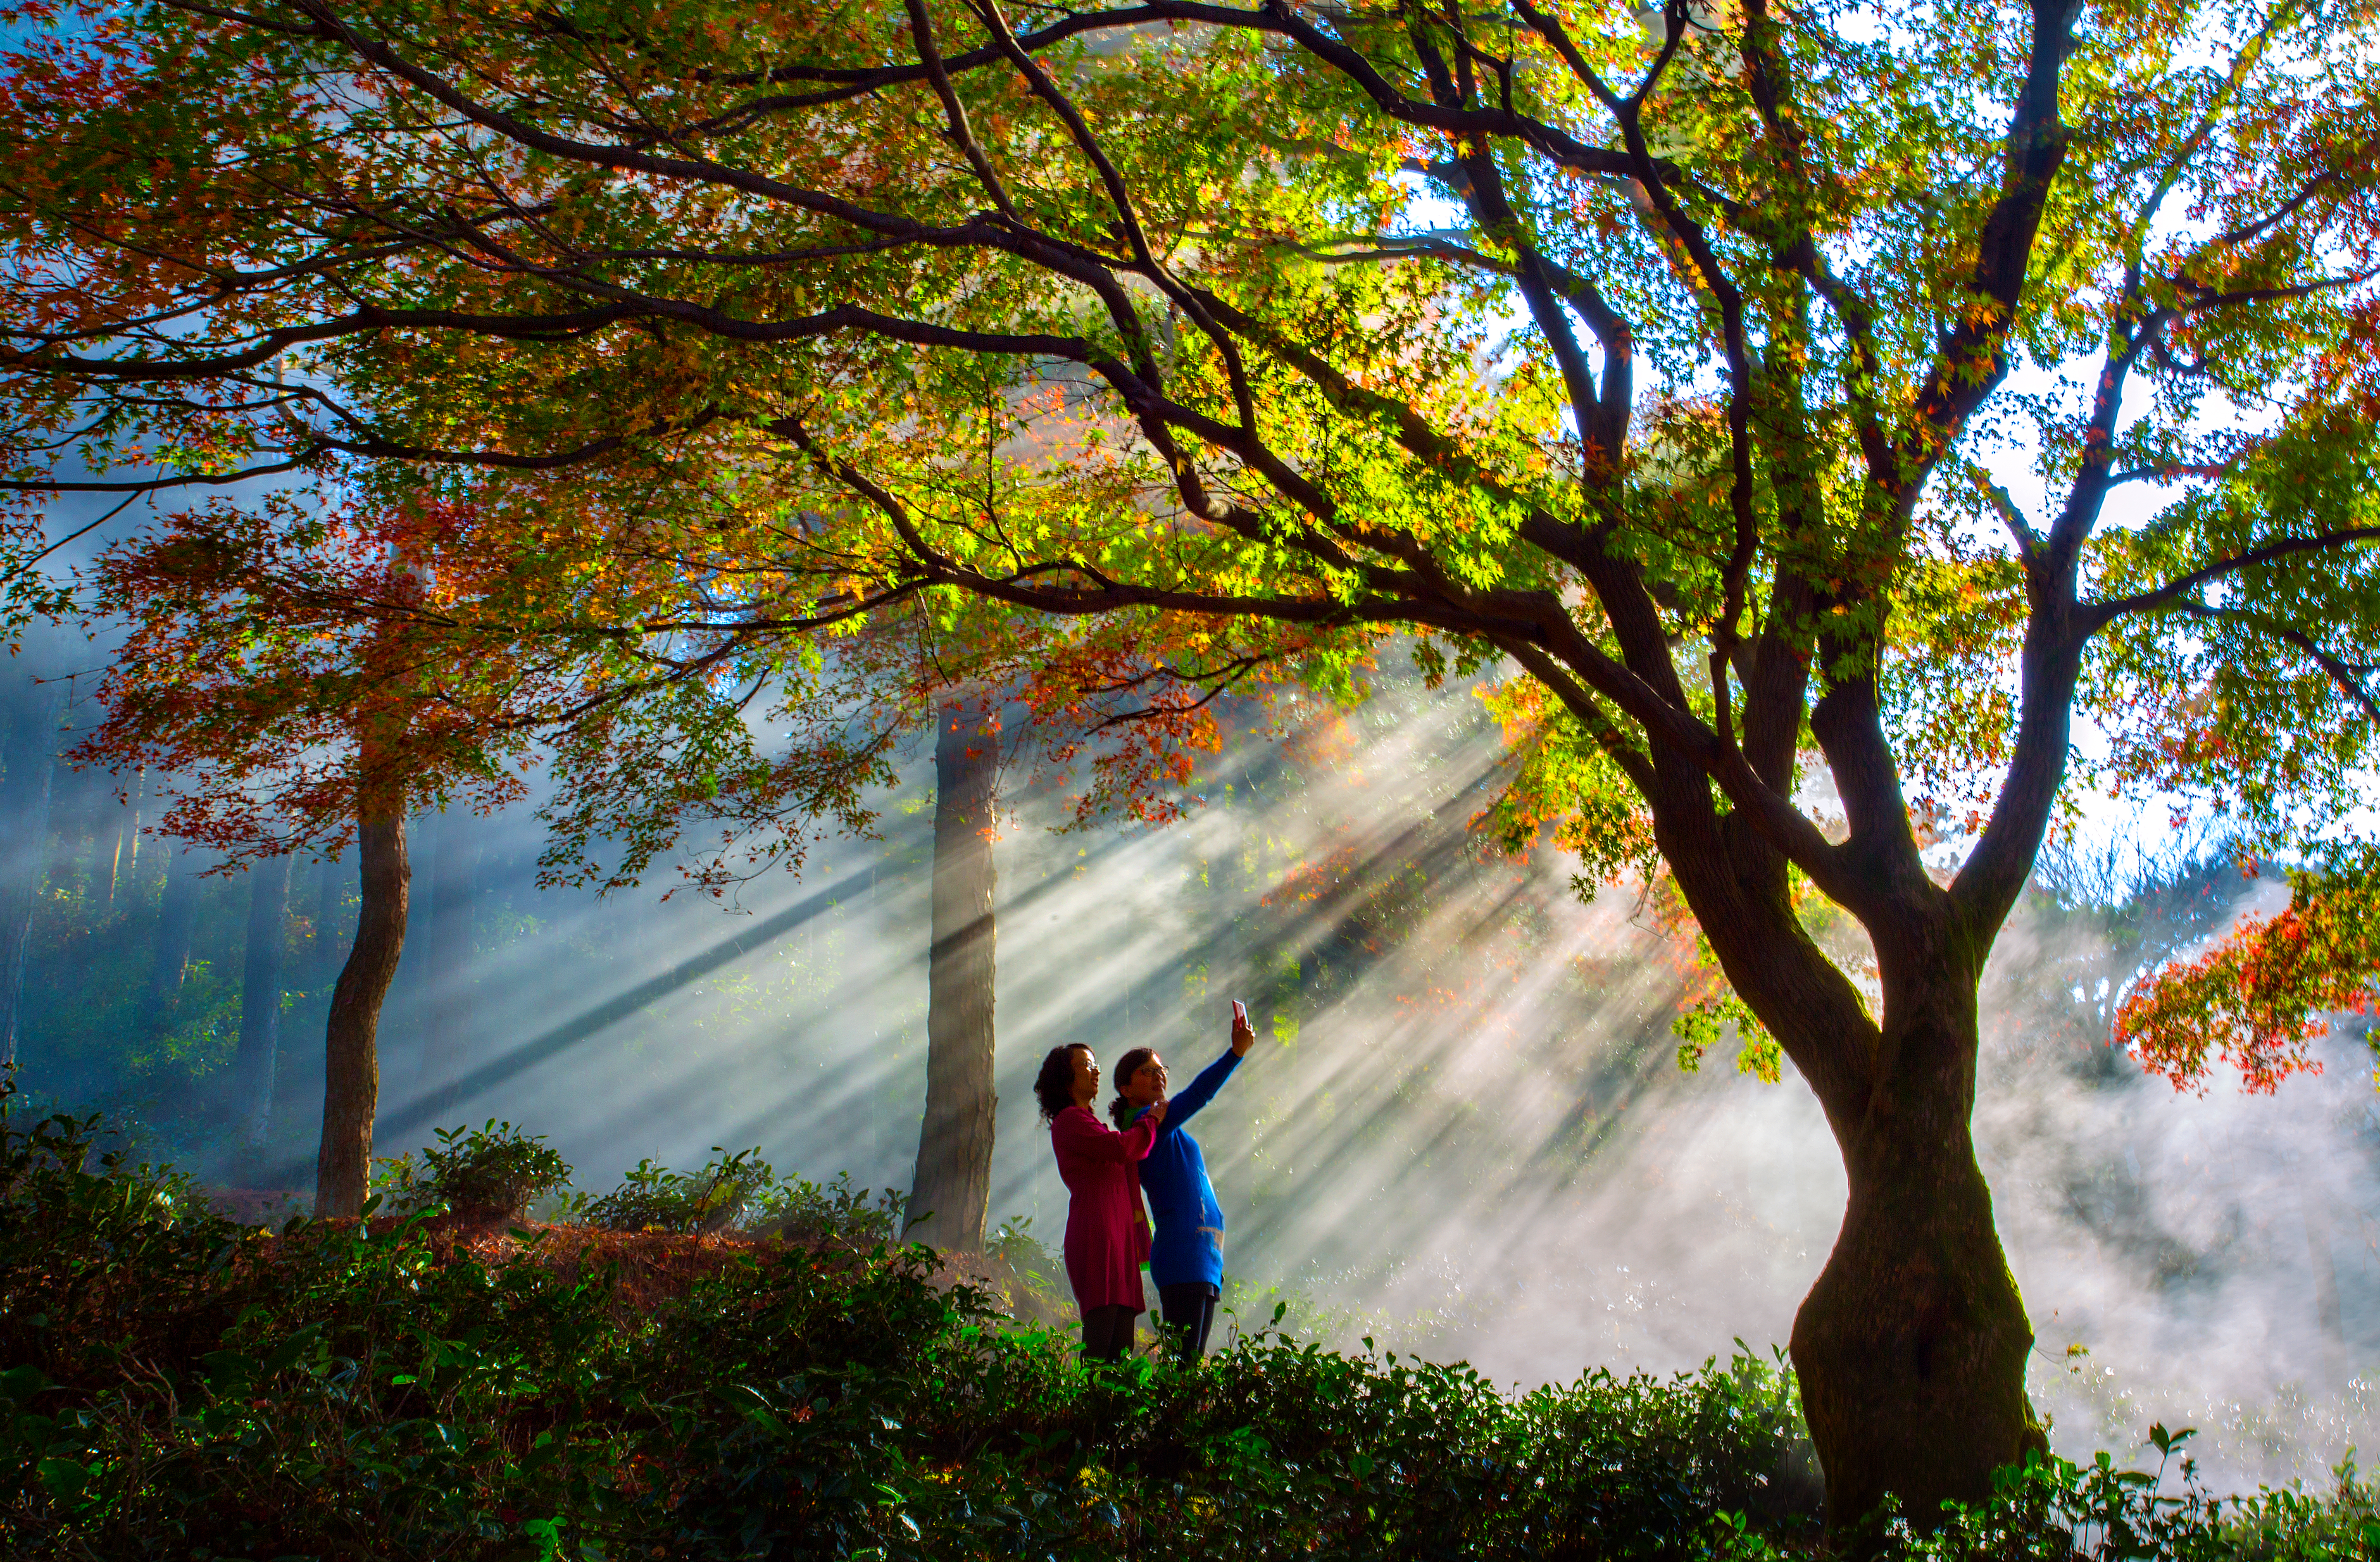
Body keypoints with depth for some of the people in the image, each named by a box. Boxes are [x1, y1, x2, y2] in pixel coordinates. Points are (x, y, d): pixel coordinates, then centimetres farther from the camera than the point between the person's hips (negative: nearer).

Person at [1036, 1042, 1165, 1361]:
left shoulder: (1090, 1123, 27)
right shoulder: (1069, 1120, -1)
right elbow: (1122, 1149, -13)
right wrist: (1151, 1121, 2)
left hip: (1119, 1238, 9)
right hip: (1095, 1235, -9)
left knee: (1121, 1349, -2)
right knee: (1098, 1345, -17)